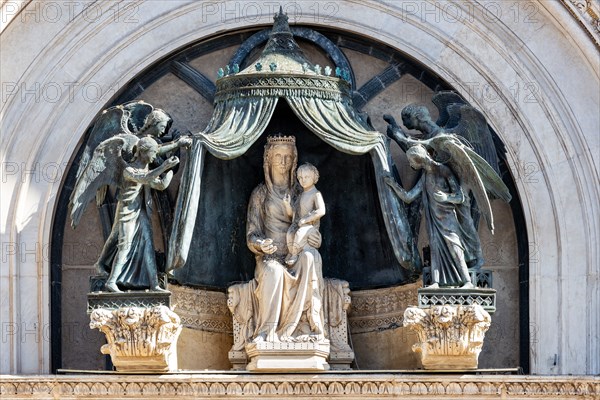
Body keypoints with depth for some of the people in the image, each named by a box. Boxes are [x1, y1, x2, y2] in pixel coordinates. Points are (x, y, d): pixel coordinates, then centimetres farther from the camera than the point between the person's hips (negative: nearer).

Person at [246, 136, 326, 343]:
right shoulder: (260, 193, 11)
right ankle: (267, 332, -35)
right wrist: (262, 245, -20)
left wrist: (312, 238, -13)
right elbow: (252, 234, 5)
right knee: (273, 272, -40)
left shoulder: (299, 193, 17)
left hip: (295, 256, 2)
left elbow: (311, 228, 14)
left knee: (310, 257, -36)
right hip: (269, 256, -2)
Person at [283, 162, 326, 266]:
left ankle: (294, 253, -16)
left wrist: (306, 219, -20)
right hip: (297, 223, 5)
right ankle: (291, 253, -12)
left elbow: (321, 211, -18)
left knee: (300, 233, -35)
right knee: (290, 233, -27)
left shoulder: (316, 194, -5)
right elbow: (291, 213, 19)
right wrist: (287, 205, -3)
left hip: (311, 224, -5)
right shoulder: (300, 194, 16)